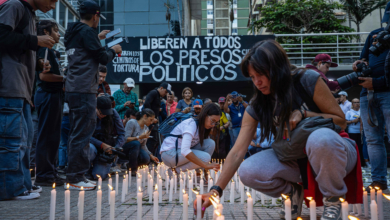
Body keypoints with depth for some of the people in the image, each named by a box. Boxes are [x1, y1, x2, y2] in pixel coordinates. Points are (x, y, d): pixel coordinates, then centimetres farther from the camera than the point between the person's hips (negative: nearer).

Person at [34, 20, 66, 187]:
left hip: (53, 95, 10)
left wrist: (62, 81, 6)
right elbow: (43, 75, -19)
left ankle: (50, 172, 20)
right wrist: (65, 78, -10)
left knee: (53, 136, 12)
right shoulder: (44, 49, -10)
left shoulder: (49, 51, 19)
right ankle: (43, 175, 1)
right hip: (48, 96, -10)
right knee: (46, 135, -5)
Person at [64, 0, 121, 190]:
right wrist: (114, 50, 9)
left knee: (77, 133, 14)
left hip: (72, 89, 10)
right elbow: (102, 58, -10)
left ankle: (74, 176, 20)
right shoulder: (87, 32, -10)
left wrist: (98, 38, 35)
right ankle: (76, 178, -3)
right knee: (82, 133, -6)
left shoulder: (73, 32, 17)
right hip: (84, 90, -10)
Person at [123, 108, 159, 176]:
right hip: (124, 148, -6)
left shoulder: (146, 128, 5)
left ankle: (128, 165, 5)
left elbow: (143, 145, 8)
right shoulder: (132, 122, -17)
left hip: (136, 149, 6)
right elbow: (126, 139, -24)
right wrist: (139, 137, -30)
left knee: (146, 159, -26)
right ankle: (133, 169, -21)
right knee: (136, 143, -38)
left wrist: (151, 155, -3)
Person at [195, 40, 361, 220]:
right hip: (297, 160, 3)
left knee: (321, 137, -40)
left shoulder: (308, 80, -15)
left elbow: (340, 121, -7)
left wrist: (303, 114, -22)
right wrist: (216, 190, -21)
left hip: (332, 152, -3)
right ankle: (293, 192, 8)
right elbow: (237, 152, -13)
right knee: (248, 172, -23)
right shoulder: (257, 107, -6)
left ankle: (333, 198, -10)